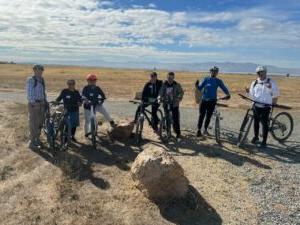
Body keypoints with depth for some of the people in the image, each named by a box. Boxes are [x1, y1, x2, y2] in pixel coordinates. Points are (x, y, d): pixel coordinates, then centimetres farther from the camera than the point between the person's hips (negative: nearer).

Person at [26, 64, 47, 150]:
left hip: (41, 104, 7)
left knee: (40, 122, 14)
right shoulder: (30, 80, -11)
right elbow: (29, 94, -15)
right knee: (34, 124, -2)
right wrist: (34, 103, -21)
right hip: (33, 104, -7)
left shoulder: (42, 80, 10)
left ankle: (37, 139, 31)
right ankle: (32, 143, 8)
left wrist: (45, 101, 11)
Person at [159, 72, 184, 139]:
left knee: (176, 119, -3)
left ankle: (178, 133, 8)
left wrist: (179, 98, -21)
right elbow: (160, 93, 0)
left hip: (174, 104, -2)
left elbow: (181, 92, -4)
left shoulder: (177, 85, -3)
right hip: (166, 104, 2)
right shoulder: (163, 85, 0)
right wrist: (160, 98, -20)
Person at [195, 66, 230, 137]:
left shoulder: (218, 81, 5)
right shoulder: (206, 79, 3)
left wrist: (228, 94, -19)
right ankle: (199, 130, 1)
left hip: (212, 101, 1)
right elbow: (200, 88, 1)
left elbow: (224, 88, -1)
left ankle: (205, 129, 22)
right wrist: (197, 85, -21)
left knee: (208, 116, 7)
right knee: (201, 115, -4)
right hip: (204, 100, -1)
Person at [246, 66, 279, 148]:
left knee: (264, 123, -3)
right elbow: (253, 96, 9)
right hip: (256, 106, 3)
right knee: (256, 122, 12)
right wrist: (249, 92, -5)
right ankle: (256, 137, 31)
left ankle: (264, 141, 7)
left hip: (266, 106, -3)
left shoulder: (271, 82, -1)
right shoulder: (254, 83, 7)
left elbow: (276, 94, 1)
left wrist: (271, 88, -10)